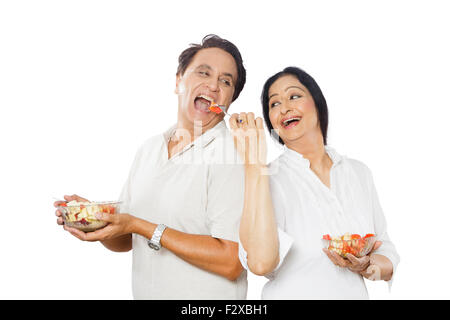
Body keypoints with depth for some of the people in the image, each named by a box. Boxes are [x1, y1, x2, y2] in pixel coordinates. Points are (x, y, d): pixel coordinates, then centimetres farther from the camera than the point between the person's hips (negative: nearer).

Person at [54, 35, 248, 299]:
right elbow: (125, 242, 8)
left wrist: (140, 226, -24)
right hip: (142, 292, 6)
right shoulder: (150, 149, 3)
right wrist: (98, 222, -13)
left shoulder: (235, 154, -18)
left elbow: (231, 262, -26)